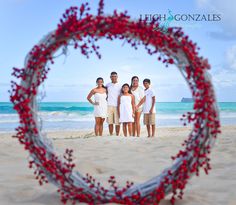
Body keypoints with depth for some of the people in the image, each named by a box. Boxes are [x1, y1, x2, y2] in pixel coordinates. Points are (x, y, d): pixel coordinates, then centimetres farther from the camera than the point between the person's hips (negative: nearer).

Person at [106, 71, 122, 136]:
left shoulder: (120, 86, 4)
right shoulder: (108, 85, 10)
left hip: (117, 106, -2)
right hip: (109, 106, 2)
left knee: (117, 122, -2)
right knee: (110, 122, 3)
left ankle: (117, 135, 6)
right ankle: (111, 135, 12)